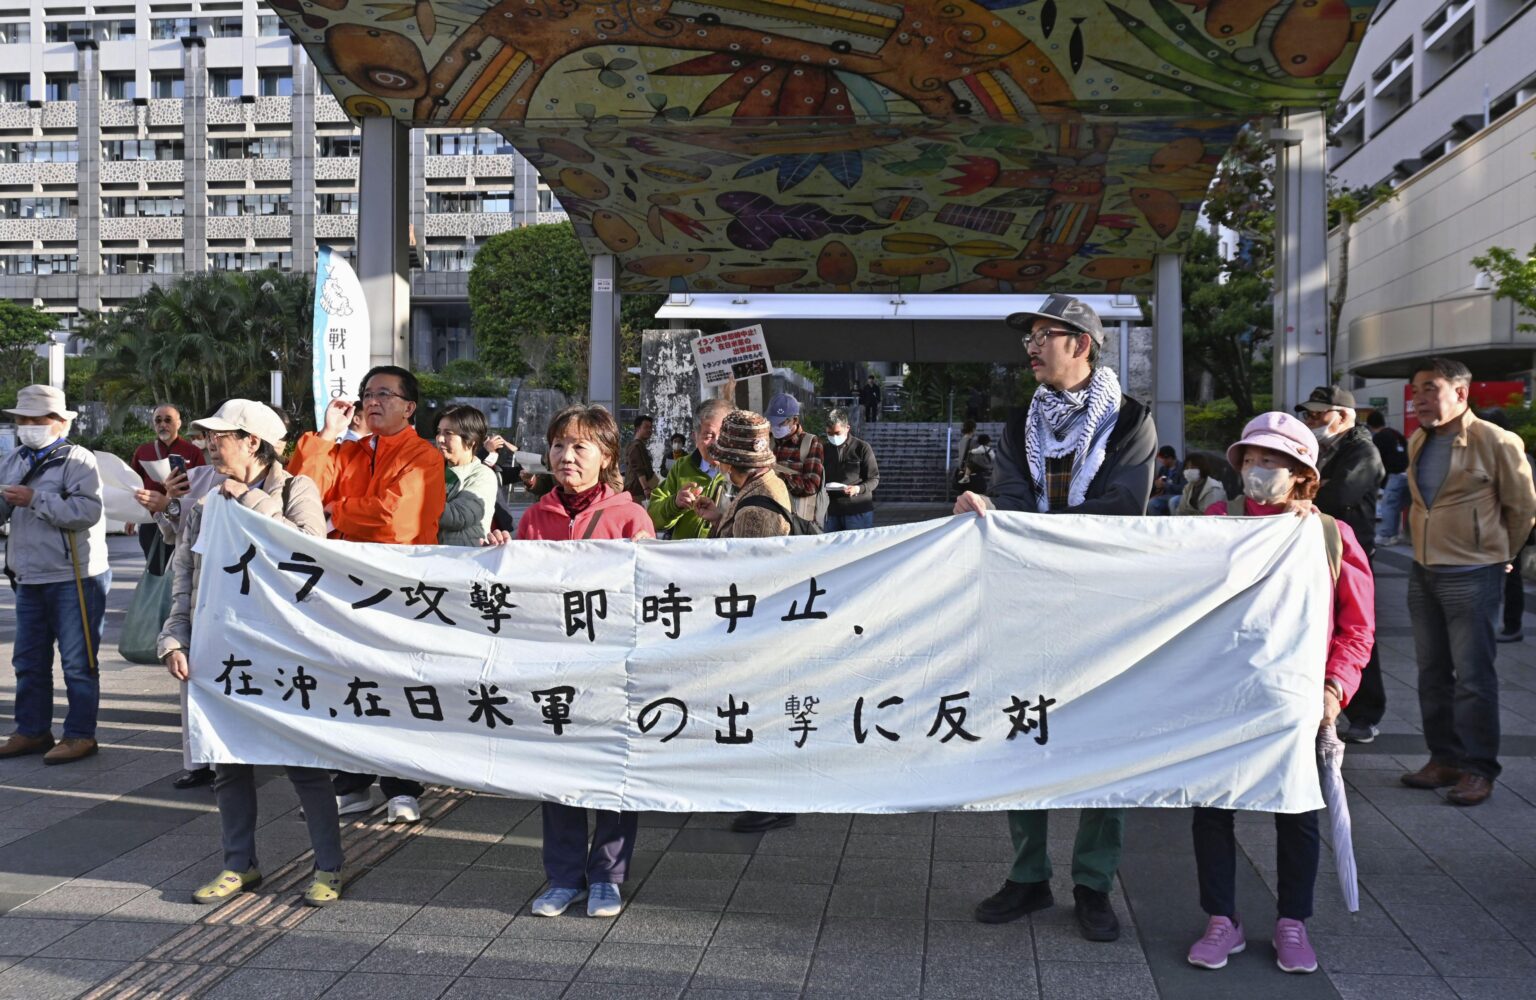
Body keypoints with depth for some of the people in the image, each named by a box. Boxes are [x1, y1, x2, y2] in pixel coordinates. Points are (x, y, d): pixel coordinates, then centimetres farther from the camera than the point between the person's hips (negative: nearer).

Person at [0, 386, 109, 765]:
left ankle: (80, 735, 9)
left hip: (74, 579, -7)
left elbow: (87, 512, -22)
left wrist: (35, 499, -22)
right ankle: (32, 731, 25)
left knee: (77, 661, 1)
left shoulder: (77, 459, -9)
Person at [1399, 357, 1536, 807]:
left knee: (1472, 676, -3)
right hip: (1423, 571, 7)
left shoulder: (1496, 442, -13)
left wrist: (1498, 553, 8)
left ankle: (1478, 769, 7)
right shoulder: (1417, 442, 7)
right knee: (1432, 671, 13)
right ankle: (1444, 758, 23)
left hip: (1471, 576, -7)